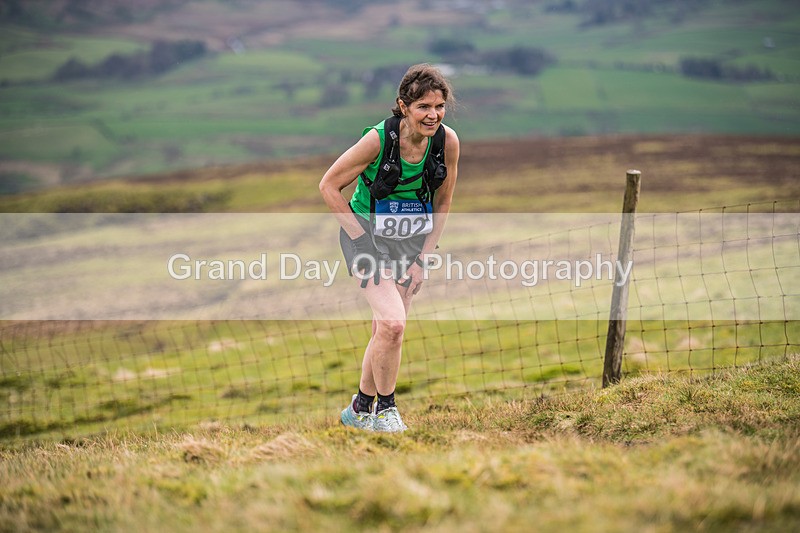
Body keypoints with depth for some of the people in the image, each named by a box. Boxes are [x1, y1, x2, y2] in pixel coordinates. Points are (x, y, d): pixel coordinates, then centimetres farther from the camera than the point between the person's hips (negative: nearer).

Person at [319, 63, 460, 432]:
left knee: (387, 331, 8)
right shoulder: (378, 139, -23)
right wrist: (361, 236, -15)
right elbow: (329, 186, -12)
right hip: (369, 237, -4)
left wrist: (424, 256, -2)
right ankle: (384, 409, -1)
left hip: (412, 241, 5)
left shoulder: (448, 141, -12)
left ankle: (359, 410, 29)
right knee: (393, 322, -21)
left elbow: (442, 201, 3)